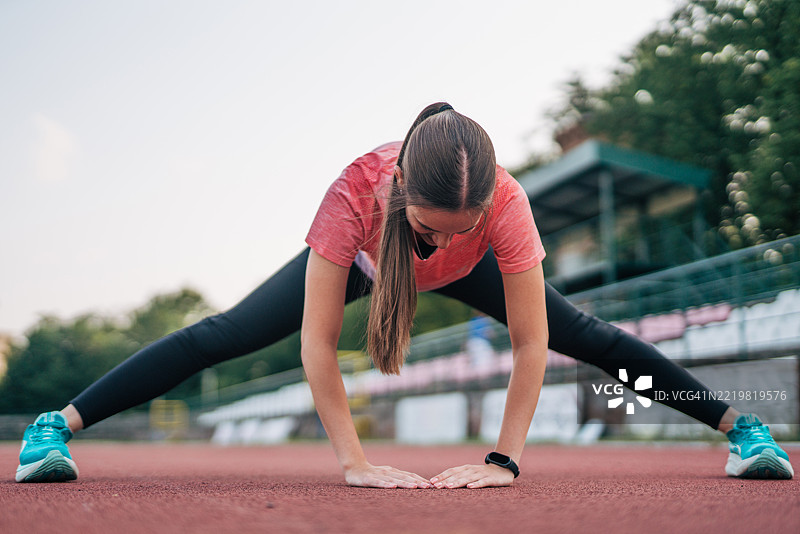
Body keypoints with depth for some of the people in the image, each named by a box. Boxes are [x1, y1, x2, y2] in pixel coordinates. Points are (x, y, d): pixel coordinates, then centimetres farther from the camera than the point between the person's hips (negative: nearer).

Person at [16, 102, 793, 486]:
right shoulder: (355, 194, -45)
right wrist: (354, 461, -42)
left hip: (468, 273, 1)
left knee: (585, 336, -3)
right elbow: (316, 342, -40)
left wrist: (503, 459, -38)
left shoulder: (505, 201, -42)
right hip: (367, 262, -1)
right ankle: (58, 425, 2)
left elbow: (530, 343, -34)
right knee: (221, 336, -7)